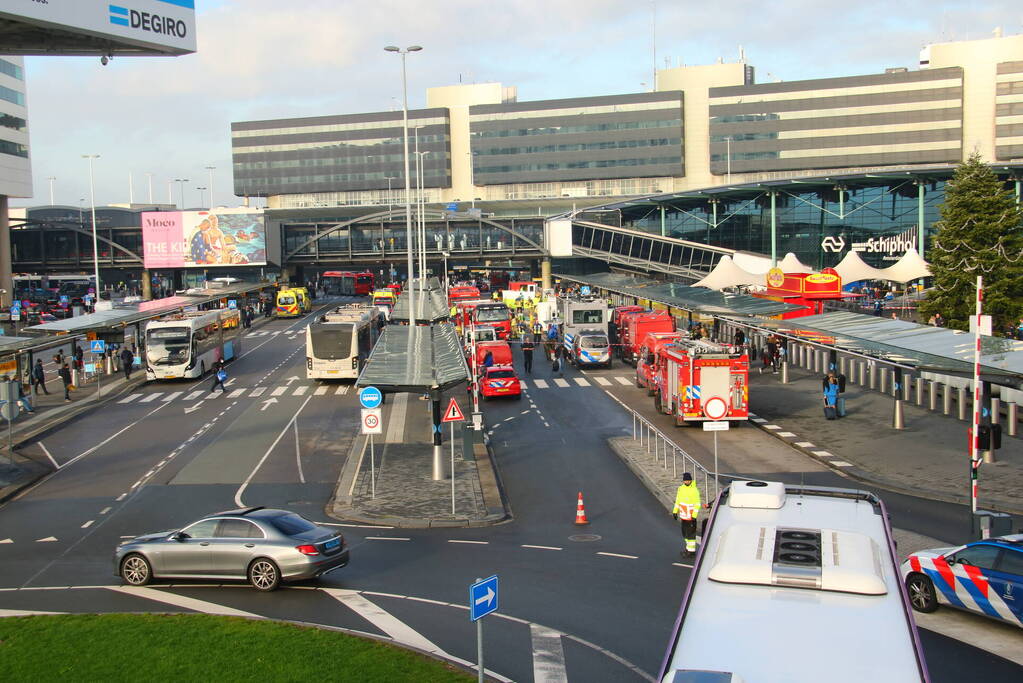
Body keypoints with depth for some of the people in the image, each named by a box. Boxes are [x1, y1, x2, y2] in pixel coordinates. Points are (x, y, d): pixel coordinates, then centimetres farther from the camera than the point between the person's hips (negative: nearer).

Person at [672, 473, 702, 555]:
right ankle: (688, 547, 31)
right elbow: (678, 500, 16)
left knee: (691, 533, -3)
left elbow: (697, 504, -15)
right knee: (684, 532, 17)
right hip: (683, 515, 7)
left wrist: (694, 516, -19)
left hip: (691, 516, -7)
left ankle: (691, 550, 6)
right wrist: (675, 511, 14)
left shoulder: (694, 490, -16)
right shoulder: (681, 488, 5)